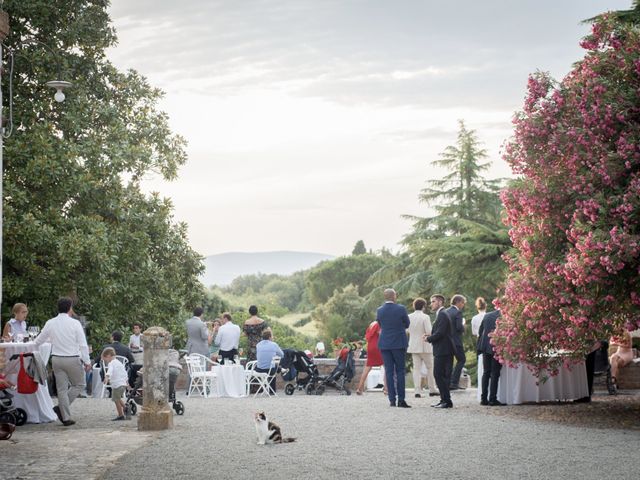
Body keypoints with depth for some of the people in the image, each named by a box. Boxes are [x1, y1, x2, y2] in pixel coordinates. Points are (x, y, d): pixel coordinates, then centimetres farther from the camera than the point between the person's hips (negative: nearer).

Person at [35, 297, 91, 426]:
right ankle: (61, 408, 0)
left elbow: (38, 341, 11)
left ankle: (66, 417, 11)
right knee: (79, 385, 14)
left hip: (56, 359, 4)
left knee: (62, 388, 10)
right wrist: (87, 361, -5)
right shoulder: (74, 323, -10)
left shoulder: (50, 323, 0)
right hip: (73, 359, -4)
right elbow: (83, 345, -11)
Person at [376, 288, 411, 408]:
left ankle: (392, 400, 2)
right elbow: (407, 324, 2)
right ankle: (401, 400, -2)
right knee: (400, 371, 3)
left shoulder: (379, 311, -1)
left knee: (389, 372, 5)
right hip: (399, 343, -2)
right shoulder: (401, 309, -10)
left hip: (384, 344, 2)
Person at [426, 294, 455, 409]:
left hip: (443, 351, -10)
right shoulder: (441, 314, 19)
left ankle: (447, 401, -8)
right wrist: (430, 337, 5)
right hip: (441, 350, 10)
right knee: (439, 375, 13)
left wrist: (429, 338, -7)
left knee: (439, 375, -9)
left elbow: (440, 333, -21)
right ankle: (444, 400, 17)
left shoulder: (442, 315, -14)